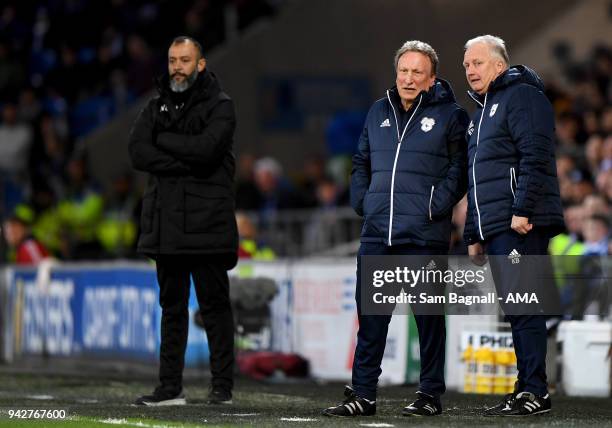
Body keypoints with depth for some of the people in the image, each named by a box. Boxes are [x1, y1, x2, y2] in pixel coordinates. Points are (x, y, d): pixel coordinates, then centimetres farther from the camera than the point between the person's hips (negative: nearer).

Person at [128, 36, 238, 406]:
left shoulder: (220, 106, -1)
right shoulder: (157, 107, 14)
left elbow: (206, 148, -19)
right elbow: (138, 152, -2)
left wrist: (163, 141, -6)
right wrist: (186, 163, -13)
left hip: (208, 222, -5)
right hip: (167, 223, 5)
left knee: (215, 305, -2)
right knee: (172, 306, 8)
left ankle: (223, 386, 2)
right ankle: (171, 387, 12)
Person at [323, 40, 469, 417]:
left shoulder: (450, 115, 0)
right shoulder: (380, 113, 16)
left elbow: (460, 167, -4)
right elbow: (362, 163, 24)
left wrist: (437, 206, -12)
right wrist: (362, 202, 10)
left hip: (424, 234, -5)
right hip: (377, 233, 5)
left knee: (428, 314, 3)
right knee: (370, 313, 3)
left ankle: (431, 394, 10)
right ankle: (363, 394, 6)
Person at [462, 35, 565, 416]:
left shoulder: (522, 96, -4)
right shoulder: (482, 111, 26)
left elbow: (535, 156, -16)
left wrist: (523, 209, -24)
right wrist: (474, 235, 25)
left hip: (520, 226, -9)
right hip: (495, 228, 9)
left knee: (522, 306, -12)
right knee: (517, 310, 8)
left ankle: (535, 391, -13)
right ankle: (528, 389, 10)